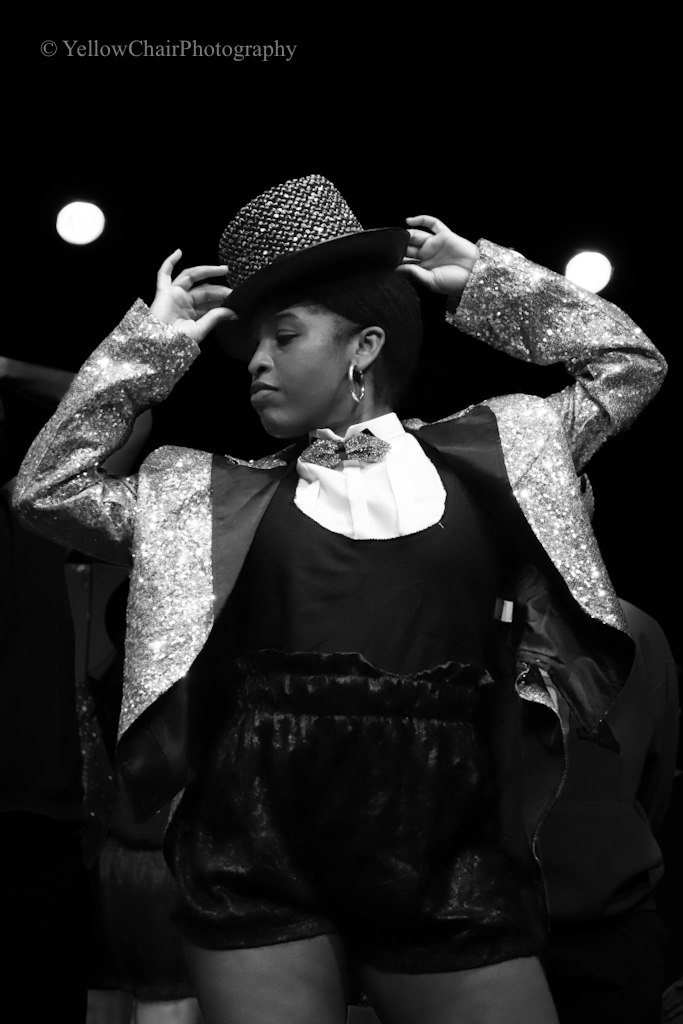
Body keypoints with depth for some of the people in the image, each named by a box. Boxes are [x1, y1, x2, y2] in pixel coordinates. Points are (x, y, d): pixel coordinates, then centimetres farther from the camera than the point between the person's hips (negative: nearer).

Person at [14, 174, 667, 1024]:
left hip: (451, 866, 0)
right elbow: (47, 490, 12)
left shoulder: (488, 452, 12)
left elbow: (628, 365, 19)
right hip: (255, 869, 0)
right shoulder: (214, 494, 13)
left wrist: (482, 278, 17)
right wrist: (152, 338, 10)